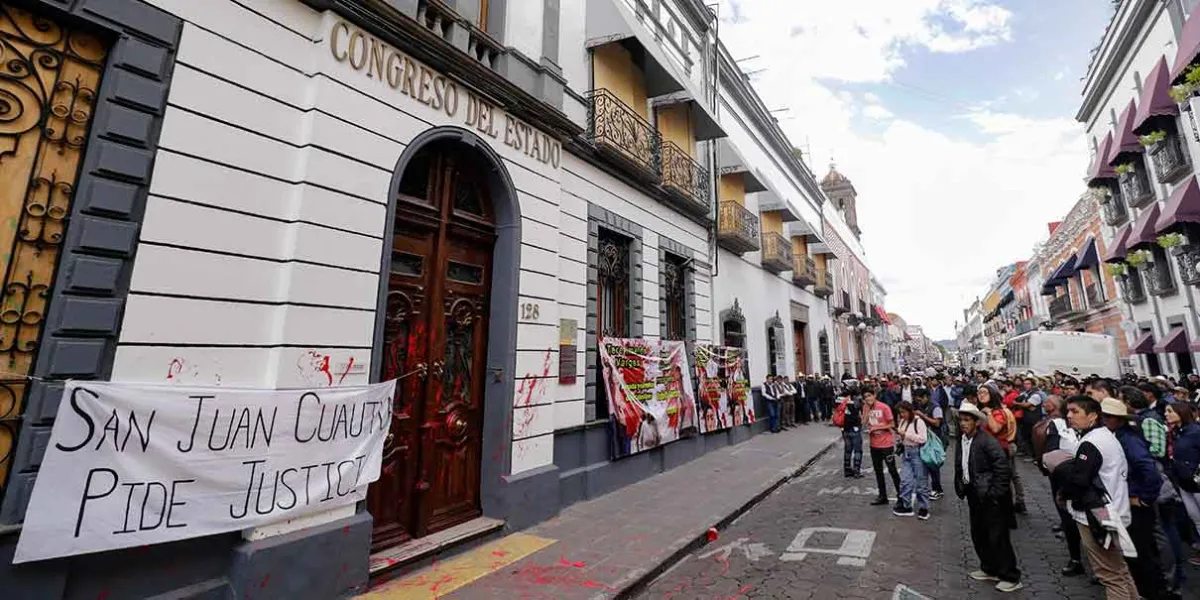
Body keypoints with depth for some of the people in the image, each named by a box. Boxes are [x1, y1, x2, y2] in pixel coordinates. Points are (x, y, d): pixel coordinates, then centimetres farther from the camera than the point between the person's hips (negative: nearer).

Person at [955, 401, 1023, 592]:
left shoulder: (988, 441, -17)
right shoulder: (961, 442, 4)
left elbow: (1004, 468, -20)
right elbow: (959, 467, 12)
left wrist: (995, 494, -18)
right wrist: (960, 487, 6)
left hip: (990, 497, -7)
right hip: (974, 495, 7)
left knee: (997, 537, 2)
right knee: (978, 535, 16)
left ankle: (1011, 577, 18)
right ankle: (990, 569, 33)